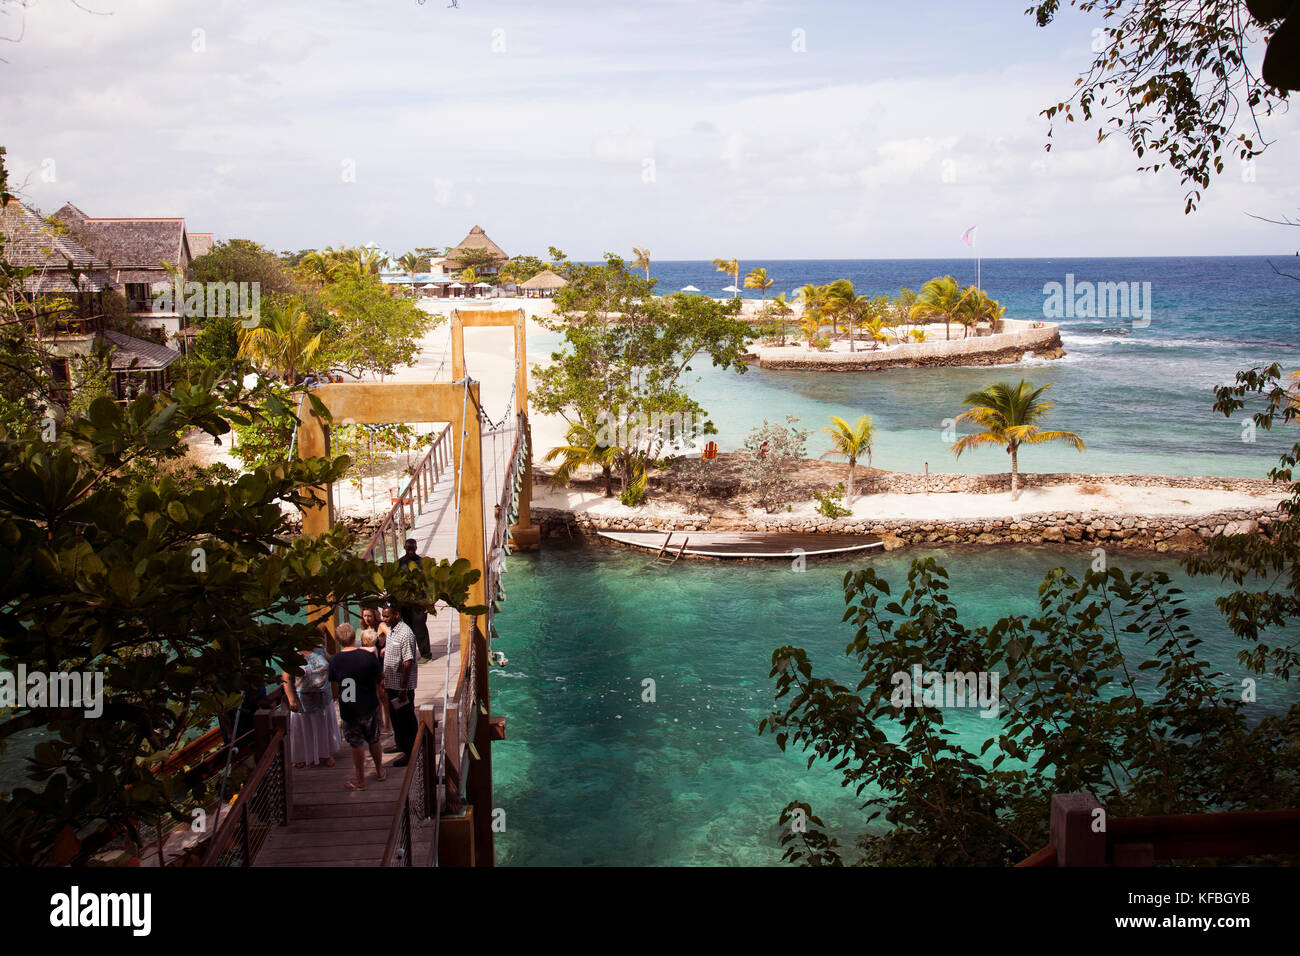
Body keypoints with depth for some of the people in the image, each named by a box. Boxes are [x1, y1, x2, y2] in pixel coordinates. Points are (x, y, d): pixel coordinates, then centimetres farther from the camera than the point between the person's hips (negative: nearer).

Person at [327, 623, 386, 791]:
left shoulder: (335, 660, -12)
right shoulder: (369, 656, -12)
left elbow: (334, 687, -3)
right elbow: (380, 677, 2)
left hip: (348, 709, -1)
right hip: (370, 706, 1)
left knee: (356, 745, 9)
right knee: (374, 740, 19)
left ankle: (360, 780, 18)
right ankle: (379, 771, 34)